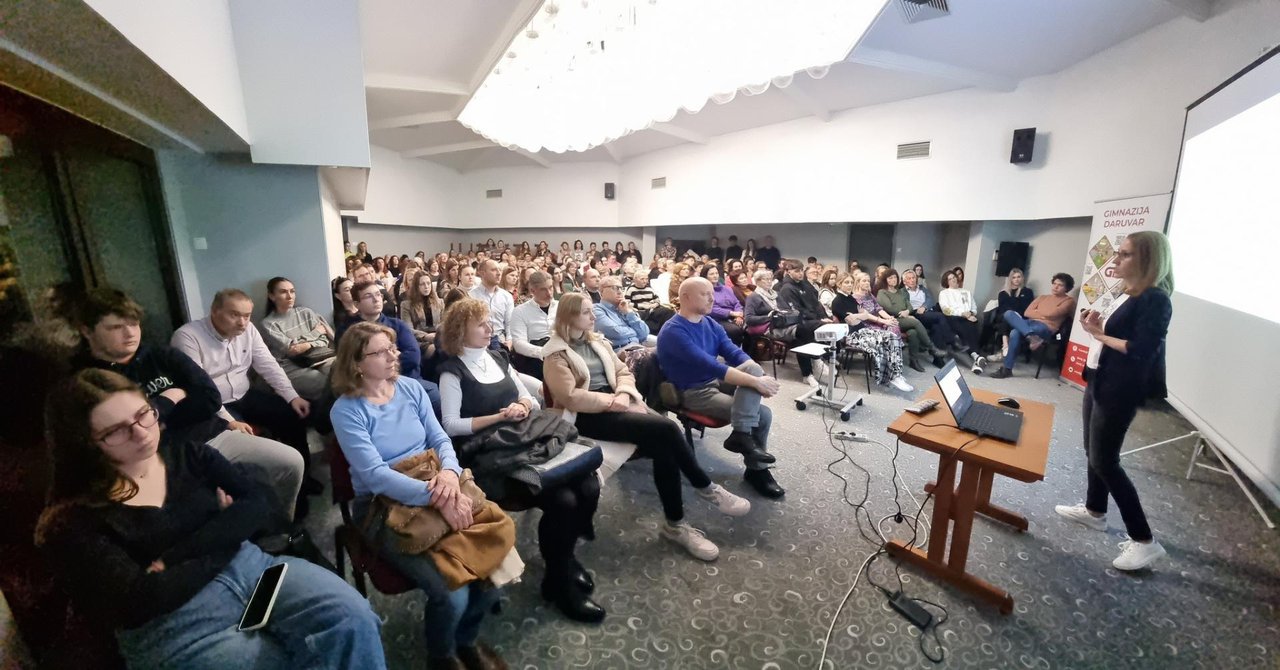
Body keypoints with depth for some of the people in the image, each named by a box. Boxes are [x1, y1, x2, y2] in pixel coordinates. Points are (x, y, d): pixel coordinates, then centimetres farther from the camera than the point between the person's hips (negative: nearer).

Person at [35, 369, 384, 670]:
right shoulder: (76, 520, -3)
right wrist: (224, 534, -6)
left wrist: (176, 558, -9)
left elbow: (257, 506, 0)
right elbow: (143, 600, -13)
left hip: (249, 566, 4)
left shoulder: (183, 449, 7)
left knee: (352, 616, -22)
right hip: (173, 629, -3)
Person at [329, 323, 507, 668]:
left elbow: (441, 439, 3)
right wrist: (436, 497, -30)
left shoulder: (411, 388, 5)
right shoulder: (346, 410, -10)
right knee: (452, 594, -21)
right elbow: (375, 475, -19)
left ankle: (466, 638, 20)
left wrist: (449, 472, -20)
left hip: (437, 491, 4)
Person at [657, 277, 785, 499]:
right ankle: (756, 469, 1)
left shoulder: (711, 324, 6)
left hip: (716, 381, 8)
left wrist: (759, 376, -22)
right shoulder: (673, 331, -21)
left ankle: (741, 433, -16)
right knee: (762, 413, -18)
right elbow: (708, 365, -29)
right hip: (693, 392, -8)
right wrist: (755, 382, -30)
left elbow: (735, 354, -1)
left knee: (753, 368, -21)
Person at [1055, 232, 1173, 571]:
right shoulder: (1133, 296, 10)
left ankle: (1144, 541, 8)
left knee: (1104, 461, -3)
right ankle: (1094, 511, 36)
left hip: (1121, 392, -10)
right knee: (1093, 452, 20)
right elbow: (1120, 338, 12)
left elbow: (1140, 351, -24)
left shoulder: (1156, 300, -18)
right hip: (1101, 383, 10)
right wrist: (1099, 327, -5)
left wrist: (1100, 335, -14)